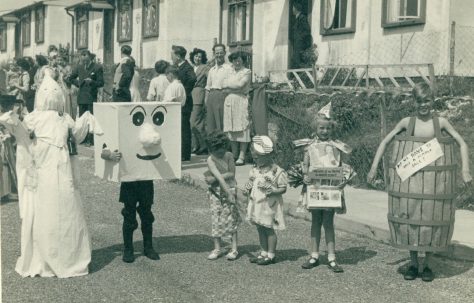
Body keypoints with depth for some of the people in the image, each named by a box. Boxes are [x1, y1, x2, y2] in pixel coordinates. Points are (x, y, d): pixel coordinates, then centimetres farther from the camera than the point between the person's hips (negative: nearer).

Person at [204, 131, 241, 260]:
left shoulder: (229, 156, -5)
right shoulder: (211, 160, -11)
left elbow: (232, 174, -8)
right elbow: (219, 177, -20)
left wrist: (213, 178, -15)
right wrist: (228, 193, -27)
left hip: (230, 189, 0)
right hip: (216, 192, 0)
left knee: (231, 219, 0)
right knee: (216, 220, 5)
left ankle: (234, 249, 8)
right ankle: (217, 249, 17)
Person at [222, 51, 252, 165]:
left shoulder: (247, 72, 2)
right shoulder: (230, 72, 19)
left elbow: (240, 85, -9)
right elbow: (224, 85, 11)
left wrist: (228, 85, 3)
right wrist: (234, 86, 0)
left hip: (241, 101, -5)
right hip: (229, 101, 5)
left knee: (242, 129, -7)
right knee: (231, 129, 4)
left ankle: (242, 157, -6)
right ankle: (234, 155, 9)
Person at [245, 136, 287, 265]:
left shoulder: (277, 171, -13)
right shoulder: (255, 170, 7)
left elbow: (283, 188, -11)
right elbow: (251, 183, 18)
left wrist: (273, 191, -28)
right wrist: (248, 188, -3)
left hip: (269, 205, -7)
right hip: (256, 203, 7)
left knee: (269, 230, 1)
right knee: (260, 229, 13)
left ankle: (270, 255, 10)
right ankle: (263, 253, 24)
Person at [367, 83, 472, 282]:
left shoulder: (441, 122, 1)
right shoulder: (407, 122, 2)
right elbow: (385, 142, 7)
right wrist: (374, 167, 0)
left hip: (435, 180, 0)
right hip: (409, 179, 0)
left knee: (432, 218, 3)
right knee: (409, 216, 3)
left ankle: (427, 264, 18)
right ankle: (413, 263, 19)